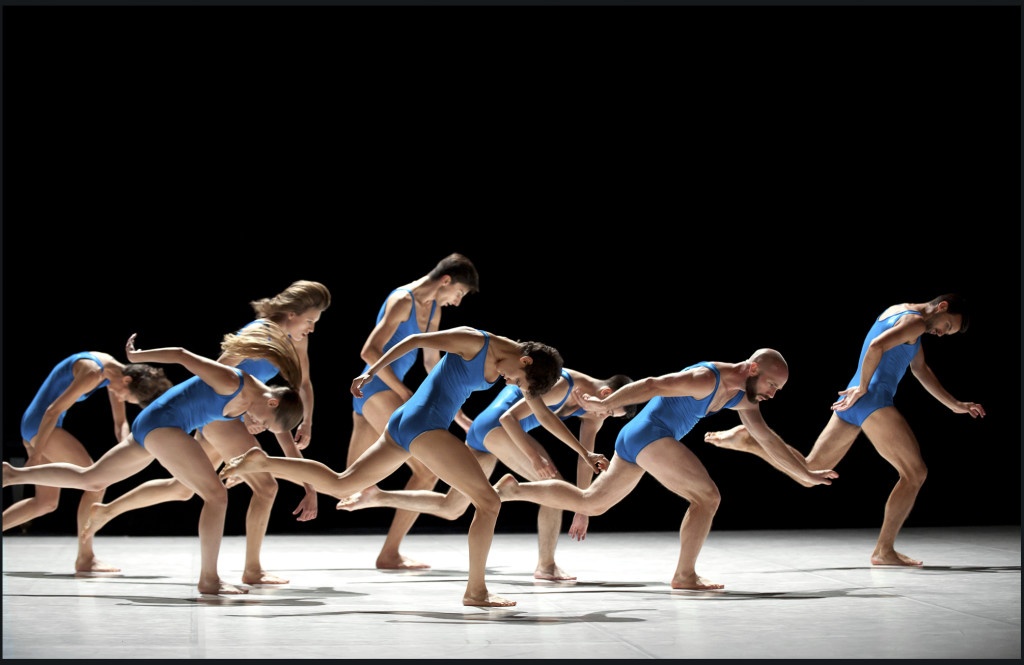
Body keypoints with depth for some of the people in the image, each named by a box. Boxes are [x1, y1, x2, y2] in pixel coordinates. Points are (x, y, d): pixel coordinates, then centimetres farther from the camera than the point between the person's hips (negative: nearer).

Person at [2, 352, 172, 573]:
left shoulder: (115, 371, 5)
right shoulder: (94, 373, -24)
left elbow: (120, 422, 7)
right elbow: (54, 410, -22)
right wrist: (36, 453, -16)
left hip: (35, 426, 10)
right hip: (39, 424, -10)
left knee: (46, 502, 13)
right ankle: (85, 558, -7)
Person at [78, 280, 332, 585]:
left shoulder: (295, 337, 3)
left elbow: (303, 383, 11)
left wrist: (306, 423, -3)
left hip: (232, 414, 9)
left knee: (183, 489, 20)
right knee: (266, 486, -12)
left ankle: (106, 511, 32)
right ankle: (252, 570, -2)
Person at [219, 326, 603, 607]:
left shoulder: (513, 366, 12)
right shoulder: (476, 341, -12)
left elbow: (545, 416, 18)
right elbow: (417, 340, -11)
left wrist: (585, 454, 17)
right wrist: (372, 373, -14)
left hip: (404, 423, 9)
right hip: (424, 425, -9)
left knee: (339, 486, 12)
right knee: (488, 501, -7)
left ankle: (262, 463, 6)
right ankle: (476, 591, -2)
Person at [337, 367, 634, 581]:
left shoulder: (592, 411, 5)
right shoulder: (563, 384, -22)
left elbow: (585, 459, 9)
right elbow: (511, 417, -24)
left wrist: (582, 509, 9)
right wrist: (535, 459, -29)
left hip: (481, 431, 9)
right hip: (495, 423, -9)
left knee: (450, 509, 13)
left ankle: (376, 496, 14)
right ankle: (546, 565, -10)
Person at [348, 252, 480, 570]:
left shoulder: (433, 309, 16)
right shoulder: (403, 300, -12)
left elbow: (432, 364, 25)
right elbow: (370, 351, -19)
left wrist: (456, 413, 24)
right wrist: (405, 392, -16)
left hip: (376, 395, 10)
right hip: (376, 390, -10)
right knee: (427, 470, -12)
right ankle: (389, 554, -9)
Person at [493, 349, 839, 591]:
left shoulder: (741, 397, 9)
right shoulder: (708, 378, -20)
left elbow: (767, 438, 19)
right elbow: (652, 385, -23)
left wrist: (805, 474, 21)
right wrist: (605, 404, -23)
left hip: (635, 439, 10)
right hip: (649, 435, -10)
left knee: (590, 503, 17)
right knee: (707, 496, -13)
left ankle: (514, 489, 18)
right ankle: (685, 576, -7)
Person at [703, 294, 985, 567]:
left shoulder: (898, 312, 25)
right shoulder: (916, 321, -6)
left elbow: (920, 370, 31)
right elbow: (876, 346, -25)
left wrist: (955, 405, 30)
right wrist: (863, 388, -14)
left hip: (853, 403, 9)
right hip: (874, 401, -9)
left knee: (808, 471, 12)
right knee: (915, 472, -4)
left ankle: (747, 440, 3)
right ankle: (884, 550, -6)